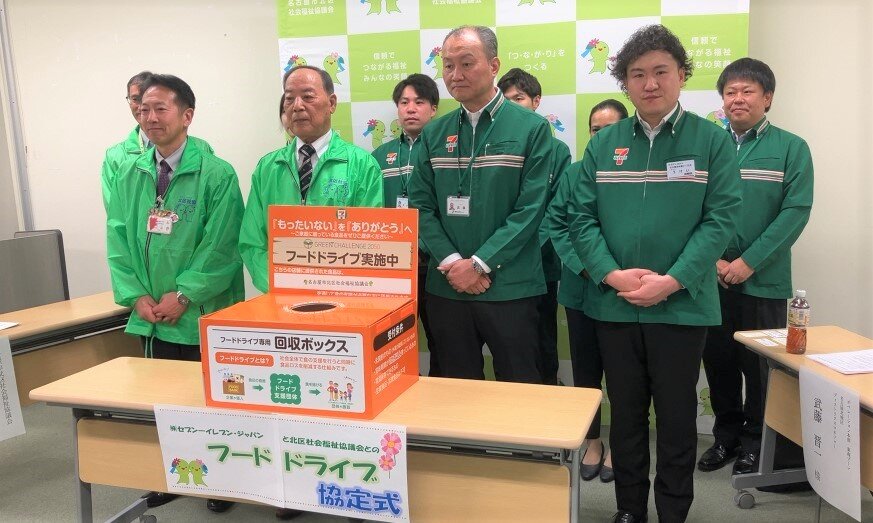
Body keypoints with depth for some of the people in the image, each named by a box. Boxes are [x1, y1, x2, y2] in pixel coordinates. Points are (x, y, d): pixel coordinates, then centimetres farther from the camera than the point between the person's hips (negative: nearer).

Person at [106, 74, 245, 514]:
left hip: (203, 315, -5)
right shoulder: (130, 176, 7)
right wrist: (136, 295, -5)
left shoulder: (217, 174, -10)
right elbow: (118, 240, 6)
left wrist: (183, 296, -17)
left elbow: (220, 246, -15)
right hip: (151, 318, 5)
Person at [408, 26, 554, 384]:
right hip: (446, 287, 4)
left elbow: (530, 209, -10)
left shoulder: (531, 128, -3)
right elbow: (421, 206, 4)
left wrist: (478, 263, -15)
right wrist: (451, 261, -11)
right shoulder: (434, 134, 9)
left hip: (510, 287, -3)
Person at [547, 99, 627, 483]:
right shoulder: (574, 174, 6)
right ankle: (592, 441, 30)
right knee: (585, 369, 13)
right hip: (582, 289, 3)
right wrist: (583, 265, -11)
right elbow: (556, 223, 2)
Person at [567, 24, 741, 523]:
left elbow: (720, 219, -8)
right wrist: (612, 274, -13)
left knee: (677, 415, 10)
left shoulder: (712, 141, -2)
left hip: (683, 306, -2)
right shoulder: (603, 144, 5)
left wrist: (672, 281, -17)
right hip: (613, 304, 3)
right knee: (625, 412, 14)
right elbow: (582, 217, 1)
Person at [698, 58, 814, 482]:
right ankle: (726, 435, 29)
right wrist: (712, 259, -13)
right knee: (718, 360, 11)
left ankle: (755, 441, 26)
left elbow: (795, 212, -9)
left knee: (760, 366, 8)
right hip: (711, 280, 2)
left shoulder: (791, 148, -1)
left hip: (765, 282, -2)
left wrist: (749, 262, -16)